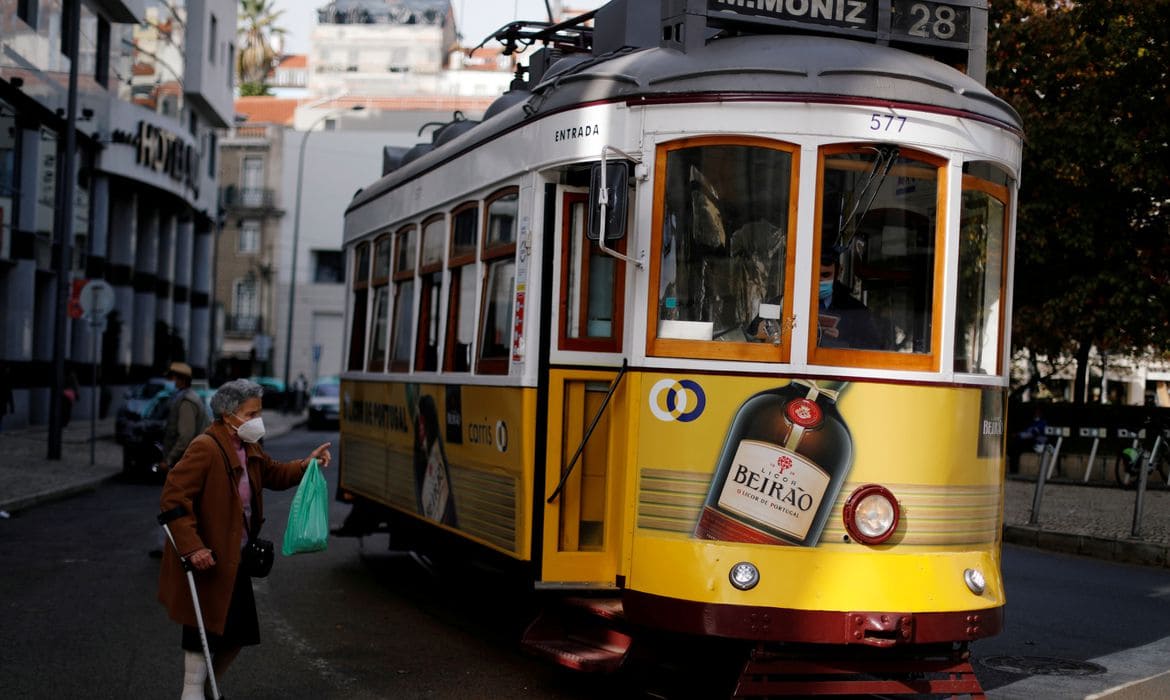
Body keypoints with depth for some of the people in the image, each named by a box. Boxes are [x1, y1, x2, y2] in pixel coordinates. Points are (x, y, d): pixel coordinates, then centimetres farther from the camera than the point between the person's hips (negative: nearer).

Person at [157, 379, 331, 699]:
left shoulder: (248, 447, 9)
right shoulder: (205, 448, -20)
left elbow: (272, 474, 24)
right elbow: (173, 498, -24)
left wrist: (305, 465, 5)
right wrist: (192, 548, -28)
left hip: (234, 560, 9)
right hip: (207, 561, -9)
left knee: (239, 632, 15)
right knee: (204, 633, 1)